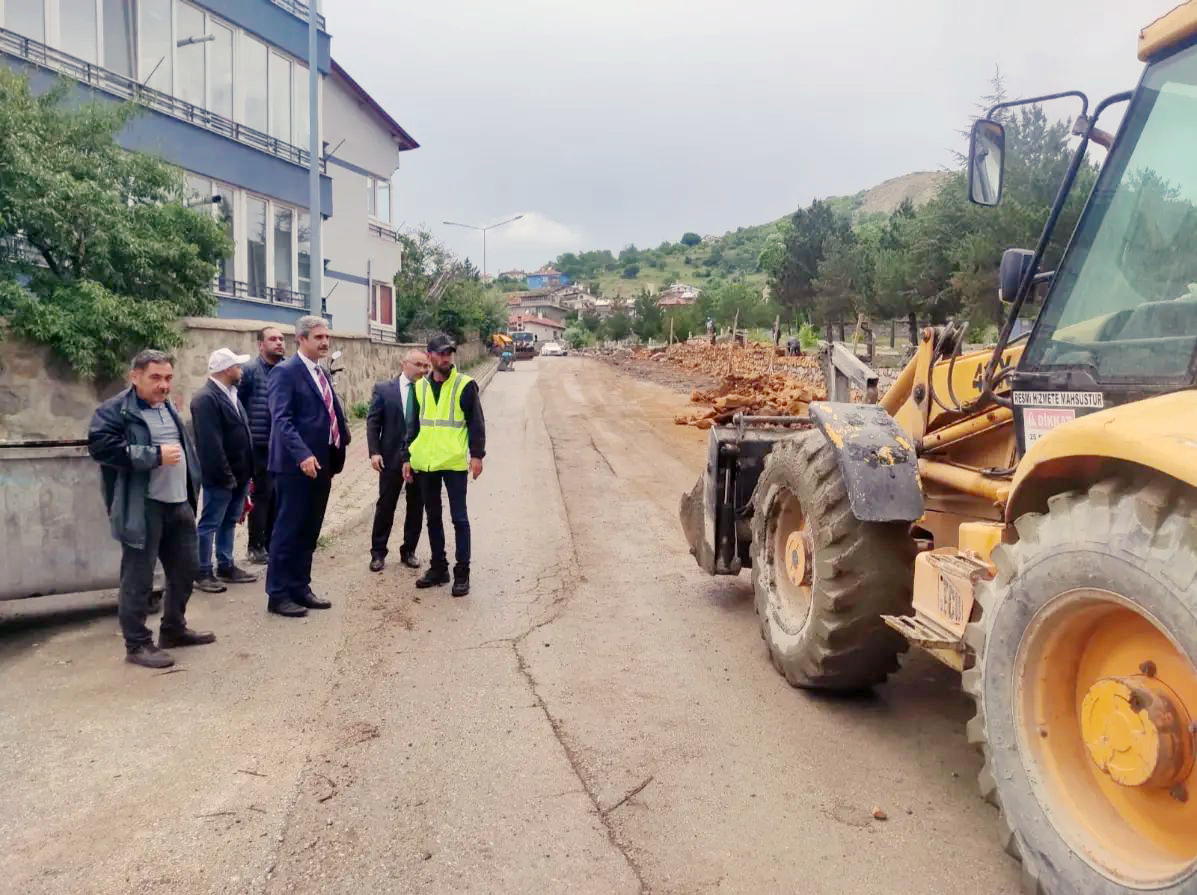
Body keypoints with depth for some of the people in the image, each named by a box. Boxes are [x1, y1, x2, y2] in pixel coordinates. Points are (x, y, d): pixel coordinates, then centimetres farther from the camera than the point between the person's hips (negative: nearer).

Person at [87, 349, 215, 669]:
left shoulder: (168, 408, 18)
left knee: (185, 569, 15)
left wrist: (192, 489, 18)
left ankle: (174, 629, 31)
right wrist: (156, 455, -22)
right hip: (142, 509, -8)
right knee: (138, 578, 0)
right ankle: (137, 644, 12)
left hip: (179, 504, 8)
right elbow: (101, 447, -22)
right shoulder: (114, 410, -9)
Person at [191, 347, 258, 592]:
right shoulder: (206, 398, -17)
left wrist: (248, 470, 12)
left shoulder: (231, 394, 12)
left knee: (229, 522, 17)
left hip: (239, 473, 9)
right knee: (210, 524, 2)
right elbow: (210, 442, -21)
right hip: (221, 477, -9)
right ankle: (202, 572, 11)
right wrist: (225, 476, -20)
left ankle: (226, 567, 27)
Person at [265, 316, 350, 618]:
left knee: (309, 531, 14)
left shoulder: (322, 373, 17)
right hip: (296, 466, -8)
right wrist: (302, 455, -30)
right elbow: (282, 419, -20)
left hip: (321, 464, 8)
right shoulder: (285, 372, -9)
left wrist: (337, 451, 13)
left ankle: (300, 589, 24)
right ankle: (278, 595, 10)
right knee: (288, 531, 0)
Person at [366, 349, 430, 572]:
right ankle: (378, 552, 20)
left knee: (416, 507, 9)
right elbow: (373, 422, -1)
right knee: (385, 506, 7)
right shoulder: (383, 390, 0)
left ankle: (408, 551, 23)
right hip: (392, 457, -1)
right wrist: (374, 452, -10)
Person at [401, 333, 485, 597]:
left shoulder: (465, 385, -4)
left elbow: (476, 423, -5)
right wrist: (407, 457, 10)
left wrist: (477, 455, -12)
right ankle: (438, 568, 25)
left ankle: (462, 573, 8)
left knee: (459, 518, 0)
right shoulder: (420, 386, 9)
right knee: (433, 517, 13)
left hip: (454, 462, -5)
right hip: (425, 463, 5)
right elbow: (414, 425, 14)